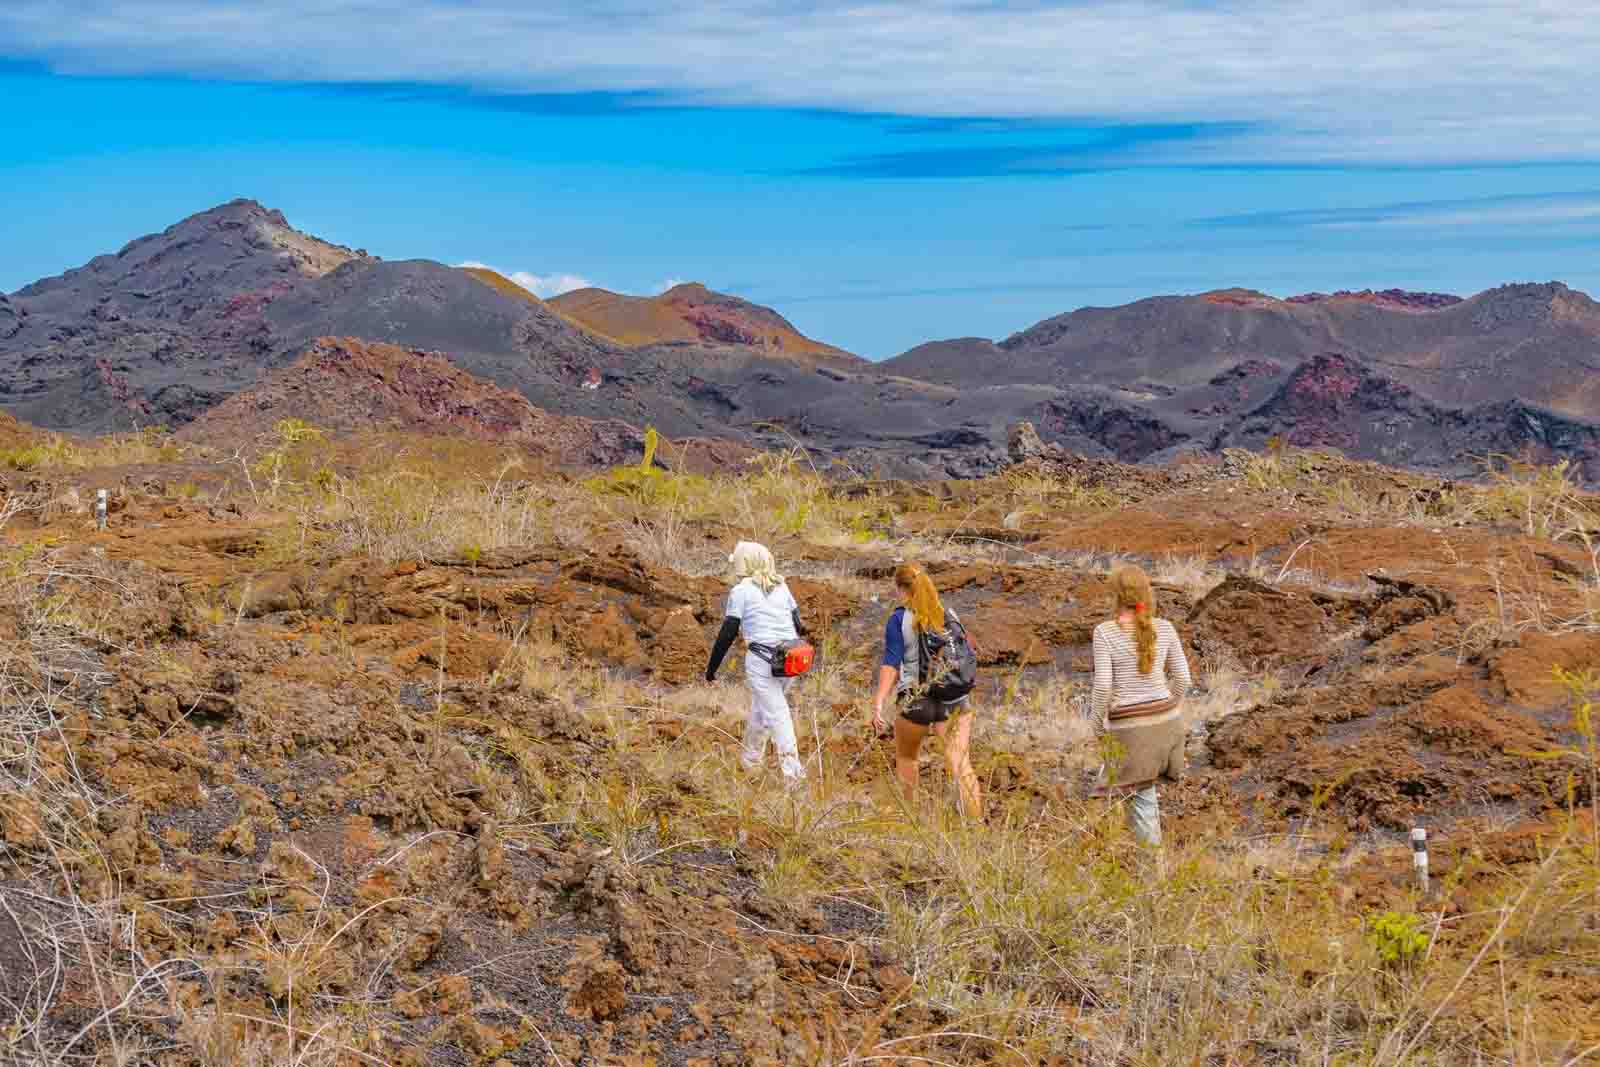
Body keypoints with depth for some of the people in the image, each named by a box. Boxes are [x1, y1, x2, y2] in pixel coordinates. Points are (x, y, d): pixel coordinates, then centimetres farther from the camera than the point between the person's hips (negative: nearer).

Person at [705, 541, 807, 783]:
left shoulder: (741, 591, -3)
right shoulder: (782, 588, 13)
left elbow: (727, 633, -4)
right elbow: (798, 626, 14)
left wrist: (711, 667, 3)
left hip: (761, 660, -6)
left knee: (776, 714, -4)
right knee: (760, 708, 22)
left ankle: (793, 771, -10)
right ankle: (751, 759, 35)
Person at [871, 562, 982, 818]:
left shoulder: (899, 619, -5)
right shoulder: (949, 615, 8)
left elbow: (891, 663, -12)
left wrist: (879, 702, -15)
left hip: (915, 701, -2)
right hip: (953, 701, 2)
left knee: (906, 758, 23)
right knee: (960, 764, -5)